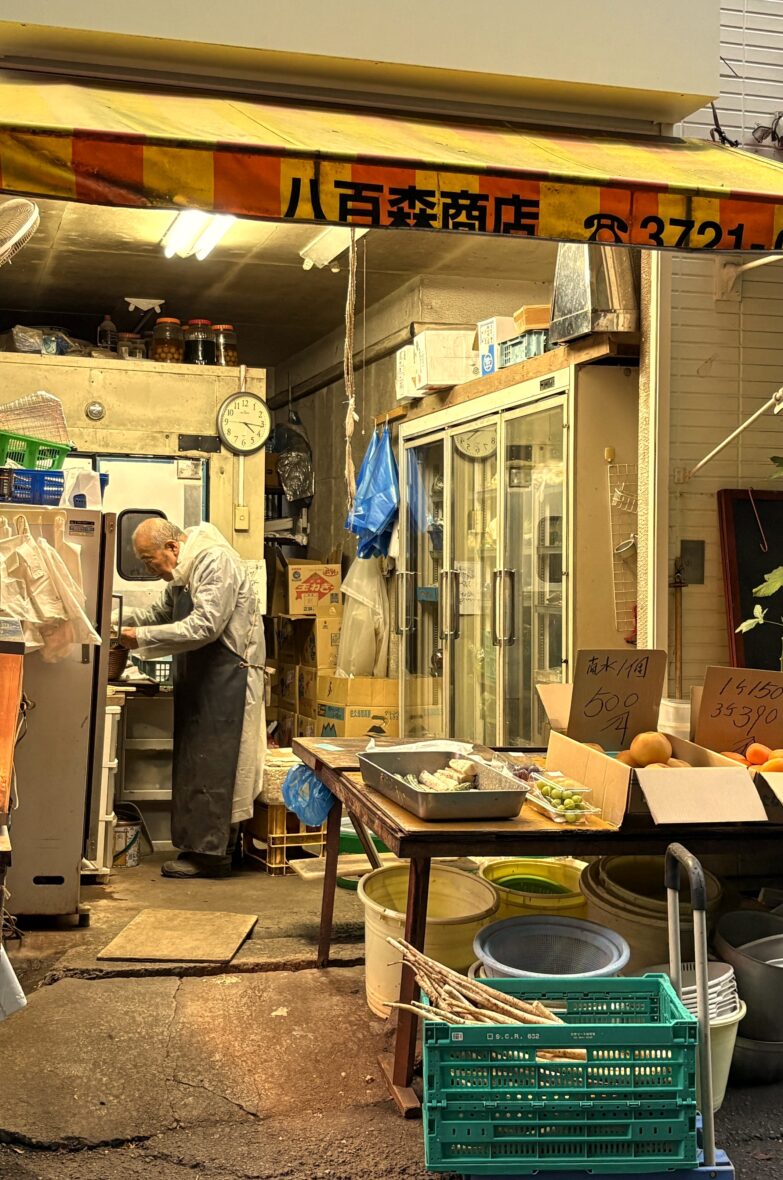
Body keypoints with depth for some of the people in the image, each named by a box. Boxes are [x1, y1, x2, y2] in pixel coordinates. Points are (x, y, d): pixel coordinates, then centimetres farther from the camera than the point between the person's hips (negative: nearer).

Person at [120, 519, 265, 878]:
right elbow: (161, 611, 24)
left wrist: (143, 637, -20)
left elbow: (205, 626, -25)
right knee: (192, 764, 11)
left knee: (211, 767, -7)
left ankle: (210, 854, -1)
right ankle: (198, 845, 18)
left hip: (227, 677, -10)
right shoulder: (185, 570, 14)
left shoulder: (216, 562, -17)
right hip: (200, 678, 10)